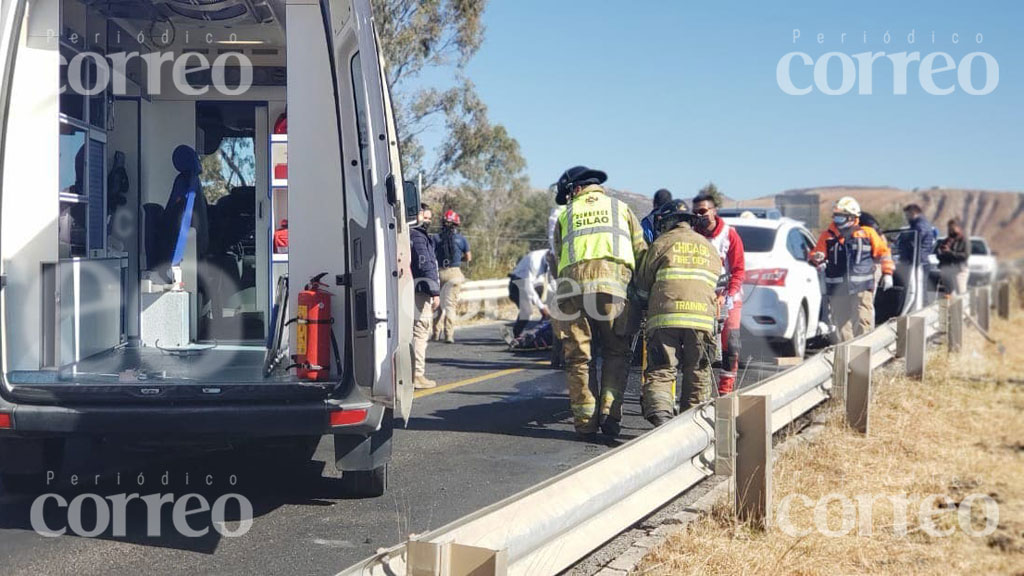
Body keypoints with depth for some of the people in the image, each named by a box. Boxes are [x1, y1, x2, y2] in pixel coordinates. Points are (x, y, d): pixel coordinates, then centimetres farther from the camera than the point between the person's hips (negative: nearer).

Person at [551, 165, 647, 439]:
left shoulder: (566, 215, 25)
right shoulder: (621, 208, 24)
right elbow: (641, 252, 19)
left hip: (571, 284, 1)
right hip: (613, 283, 0)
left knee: (577, 357, 7)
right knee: (616, 353, 10)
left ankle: (585, 421, 4)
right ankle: (610, 412, -3)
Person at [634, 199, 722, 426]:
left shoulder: (662, 243, 10)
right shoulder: (709, 248, 23)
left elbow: (643, 286, 15)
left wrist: (649, 302, 35)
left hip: (664, 316, -3)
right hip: (702, 316, 3)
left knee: (659, 373, -2)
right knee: (697, 375, 13)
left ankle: (660, 414, -23)